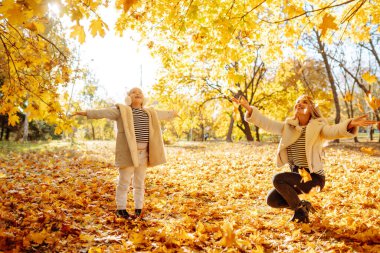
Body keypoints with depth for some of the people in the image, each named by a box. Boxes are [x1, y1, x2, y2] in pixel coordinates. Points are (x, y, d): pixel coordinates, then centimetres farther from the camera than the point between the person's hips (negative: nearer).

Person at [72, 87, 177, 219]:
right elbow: (104, 112, -12)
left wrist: (173, 113, 47)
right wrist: (86, 113, -22)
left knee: (140, 183, 12)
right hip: (127, 152, -5)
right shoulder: (122, 110, -1)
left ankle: (138, 209, 23)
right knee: (124, 182, 2)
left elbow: (162, 114, 32)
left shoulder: (150, 113, 15)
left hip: (143, 153, 5)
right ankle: (120, 209, 15)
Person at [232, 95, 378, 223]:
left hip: (313, 177, -6)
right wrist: (248, 108, -17)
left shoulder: (318, 126, -10)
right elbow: (266, 123, -4)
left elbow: (334, 131, -31)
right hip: (296, 175, 6)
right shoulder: (288, 126, 4)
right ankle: (303, 205, 21)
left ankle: (300, 210, -3)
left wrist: (351, 124, -53)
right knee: (272, 200, -4)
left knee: (278, 179, -27)